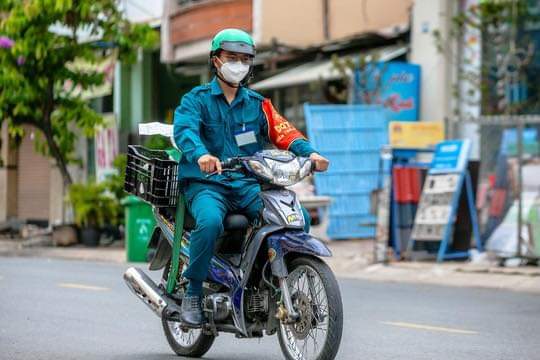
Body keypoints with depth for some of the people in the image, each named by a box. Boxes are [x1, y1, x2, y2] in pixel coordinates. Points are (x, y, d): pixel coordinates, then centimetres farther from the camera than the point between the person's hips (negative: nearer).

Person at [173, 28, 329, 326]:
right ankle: (193, 293, -18)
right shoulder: (197, 99, 6)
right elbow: (184, 129, -15)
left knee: (299, 218, -19)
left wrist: (308, 152, -18)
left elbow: (282, 131, 3)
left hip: (249, 185, 4)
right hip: (207, 183, -4)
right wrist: (201, 155, -38)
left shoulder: (257, 104, 19)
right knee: (210, 222, -37)